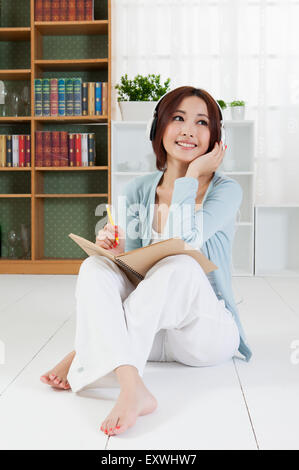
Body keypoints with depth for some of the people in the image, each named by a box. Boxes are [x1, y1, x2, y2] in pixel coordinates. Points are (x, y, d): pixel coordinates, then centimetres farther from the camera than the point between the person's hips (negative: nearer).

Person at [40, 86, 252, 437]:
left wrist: (191, 177, -15)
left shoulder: (226, 190, -6)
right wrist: (116, 248, -16)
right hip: (151, 330, 4)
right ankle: (132, 390, -45)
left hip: (208, 332, -3)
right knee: (95, 267, -24)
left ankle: (84, 357, -31)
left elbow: (185, 240, -25)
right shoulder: (139, 190, 6)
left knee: (181, 267, -35)